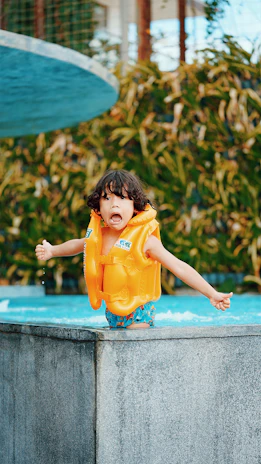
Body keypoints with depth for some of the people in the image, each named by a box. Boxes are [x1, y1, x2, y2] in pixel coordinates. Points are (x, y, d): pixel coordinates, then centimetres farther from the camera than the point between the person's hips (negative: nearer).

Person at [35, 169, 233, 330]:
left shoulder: (144, 239, -17)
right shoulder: (99, 234, 0)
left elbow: (179, 267, -18)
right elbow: (79, 245, 26)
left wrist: (212, 294, -21)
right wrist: (52, 251, 20)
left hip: (138, 312, -6)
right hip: (113, 311, 6)